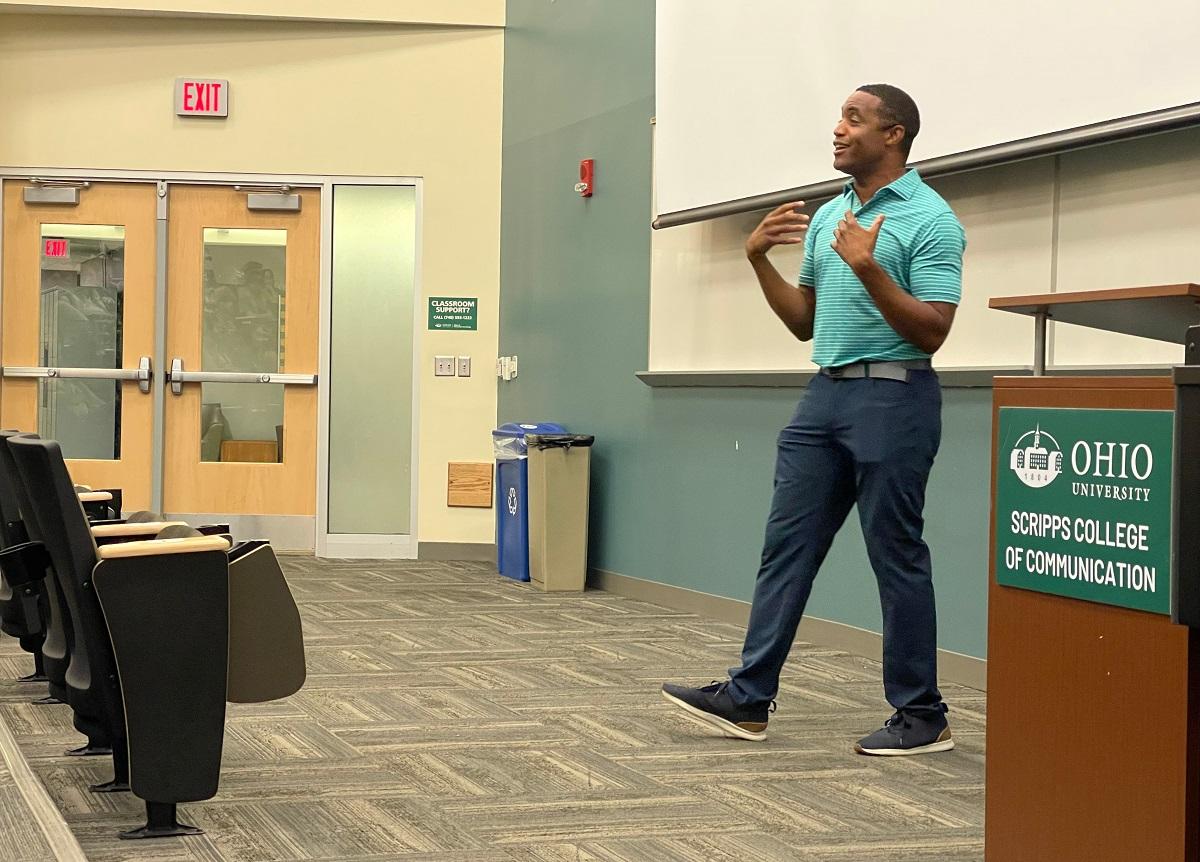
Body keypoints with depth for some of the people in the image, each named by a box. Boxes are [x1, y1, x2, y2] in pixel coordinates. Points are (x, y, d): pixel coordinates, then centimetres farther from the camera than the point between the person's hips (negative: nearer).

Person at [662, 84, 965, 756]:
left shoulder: (929, 218, -9)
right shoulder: (826, 217, 15)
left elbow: (932, 332, -15)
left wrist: (868, 270, -24)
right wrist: (760, 259, 5)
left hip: (893, 395, -8)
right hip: (825, 394, 8)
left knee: (898, 556, -2)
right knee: (788, 544, 5)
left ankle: (923, 717, 8)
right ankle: (748, 699, 8)